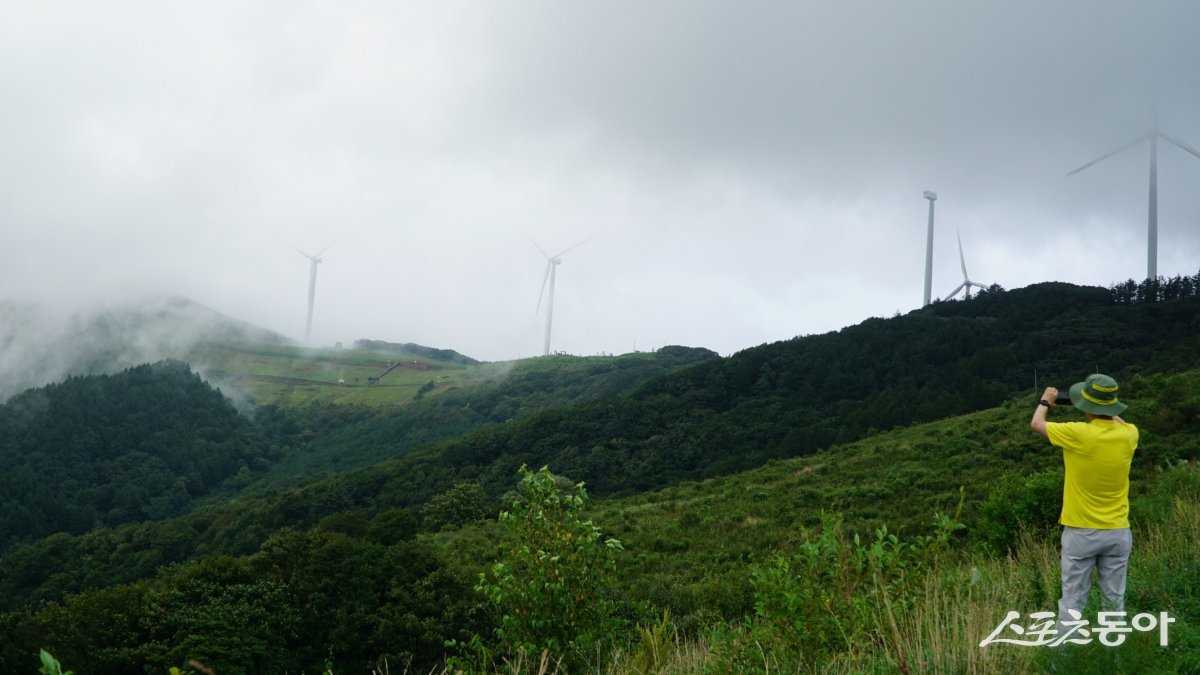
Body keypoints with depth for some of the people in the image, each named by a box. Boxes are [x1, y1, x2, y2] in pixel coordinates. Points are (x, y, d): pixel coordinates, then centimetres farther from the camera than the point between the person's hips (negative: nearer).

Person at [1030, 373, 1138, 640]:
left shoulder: (1078, 434, -17)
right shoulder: (1129, 435, -6)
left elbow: (1036, 423, 2)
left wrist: (1046, 401, 21)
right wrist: (1105, 409, 31)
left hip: (1081, 532, -3)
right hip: (1118, 532, 3)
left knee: (1072, 600, 3)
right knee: (1114, 600, 9)